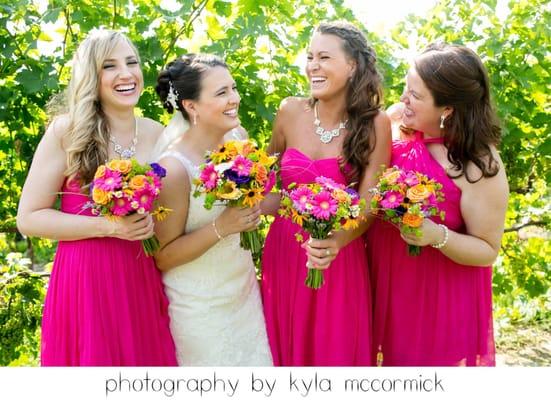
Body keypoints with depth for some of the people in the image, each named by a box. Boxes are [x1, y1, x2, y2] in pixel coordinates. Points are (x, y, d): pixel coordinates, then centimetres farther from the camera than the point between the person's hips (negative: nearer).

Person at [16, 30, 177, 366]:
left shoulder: (157, 133, 5)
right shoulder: (66, 132, -8)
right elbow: (29, 218, -8)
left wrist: (152, 220, -2)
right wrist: (109, 226, -18)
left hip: (143, 278, 4)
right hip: (85, 278, -4)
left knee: (145, 356, 14)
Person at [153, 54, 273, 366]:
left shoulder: (239, 137, -7)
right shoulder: (174, 168, -25)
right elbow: (163, 257, -18)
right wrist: (221, 228, -28)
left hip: (246, 291, 6)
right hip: (200, 310, -6)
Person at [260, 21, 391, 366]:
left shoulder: (375, 124, -10)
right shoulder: (291, 111, -3)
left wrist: (336, 244, -31)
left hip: (339, 257, -2)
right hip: (283, 254, 3)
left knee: (336, 351, 12)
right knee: (283, 347, 18)